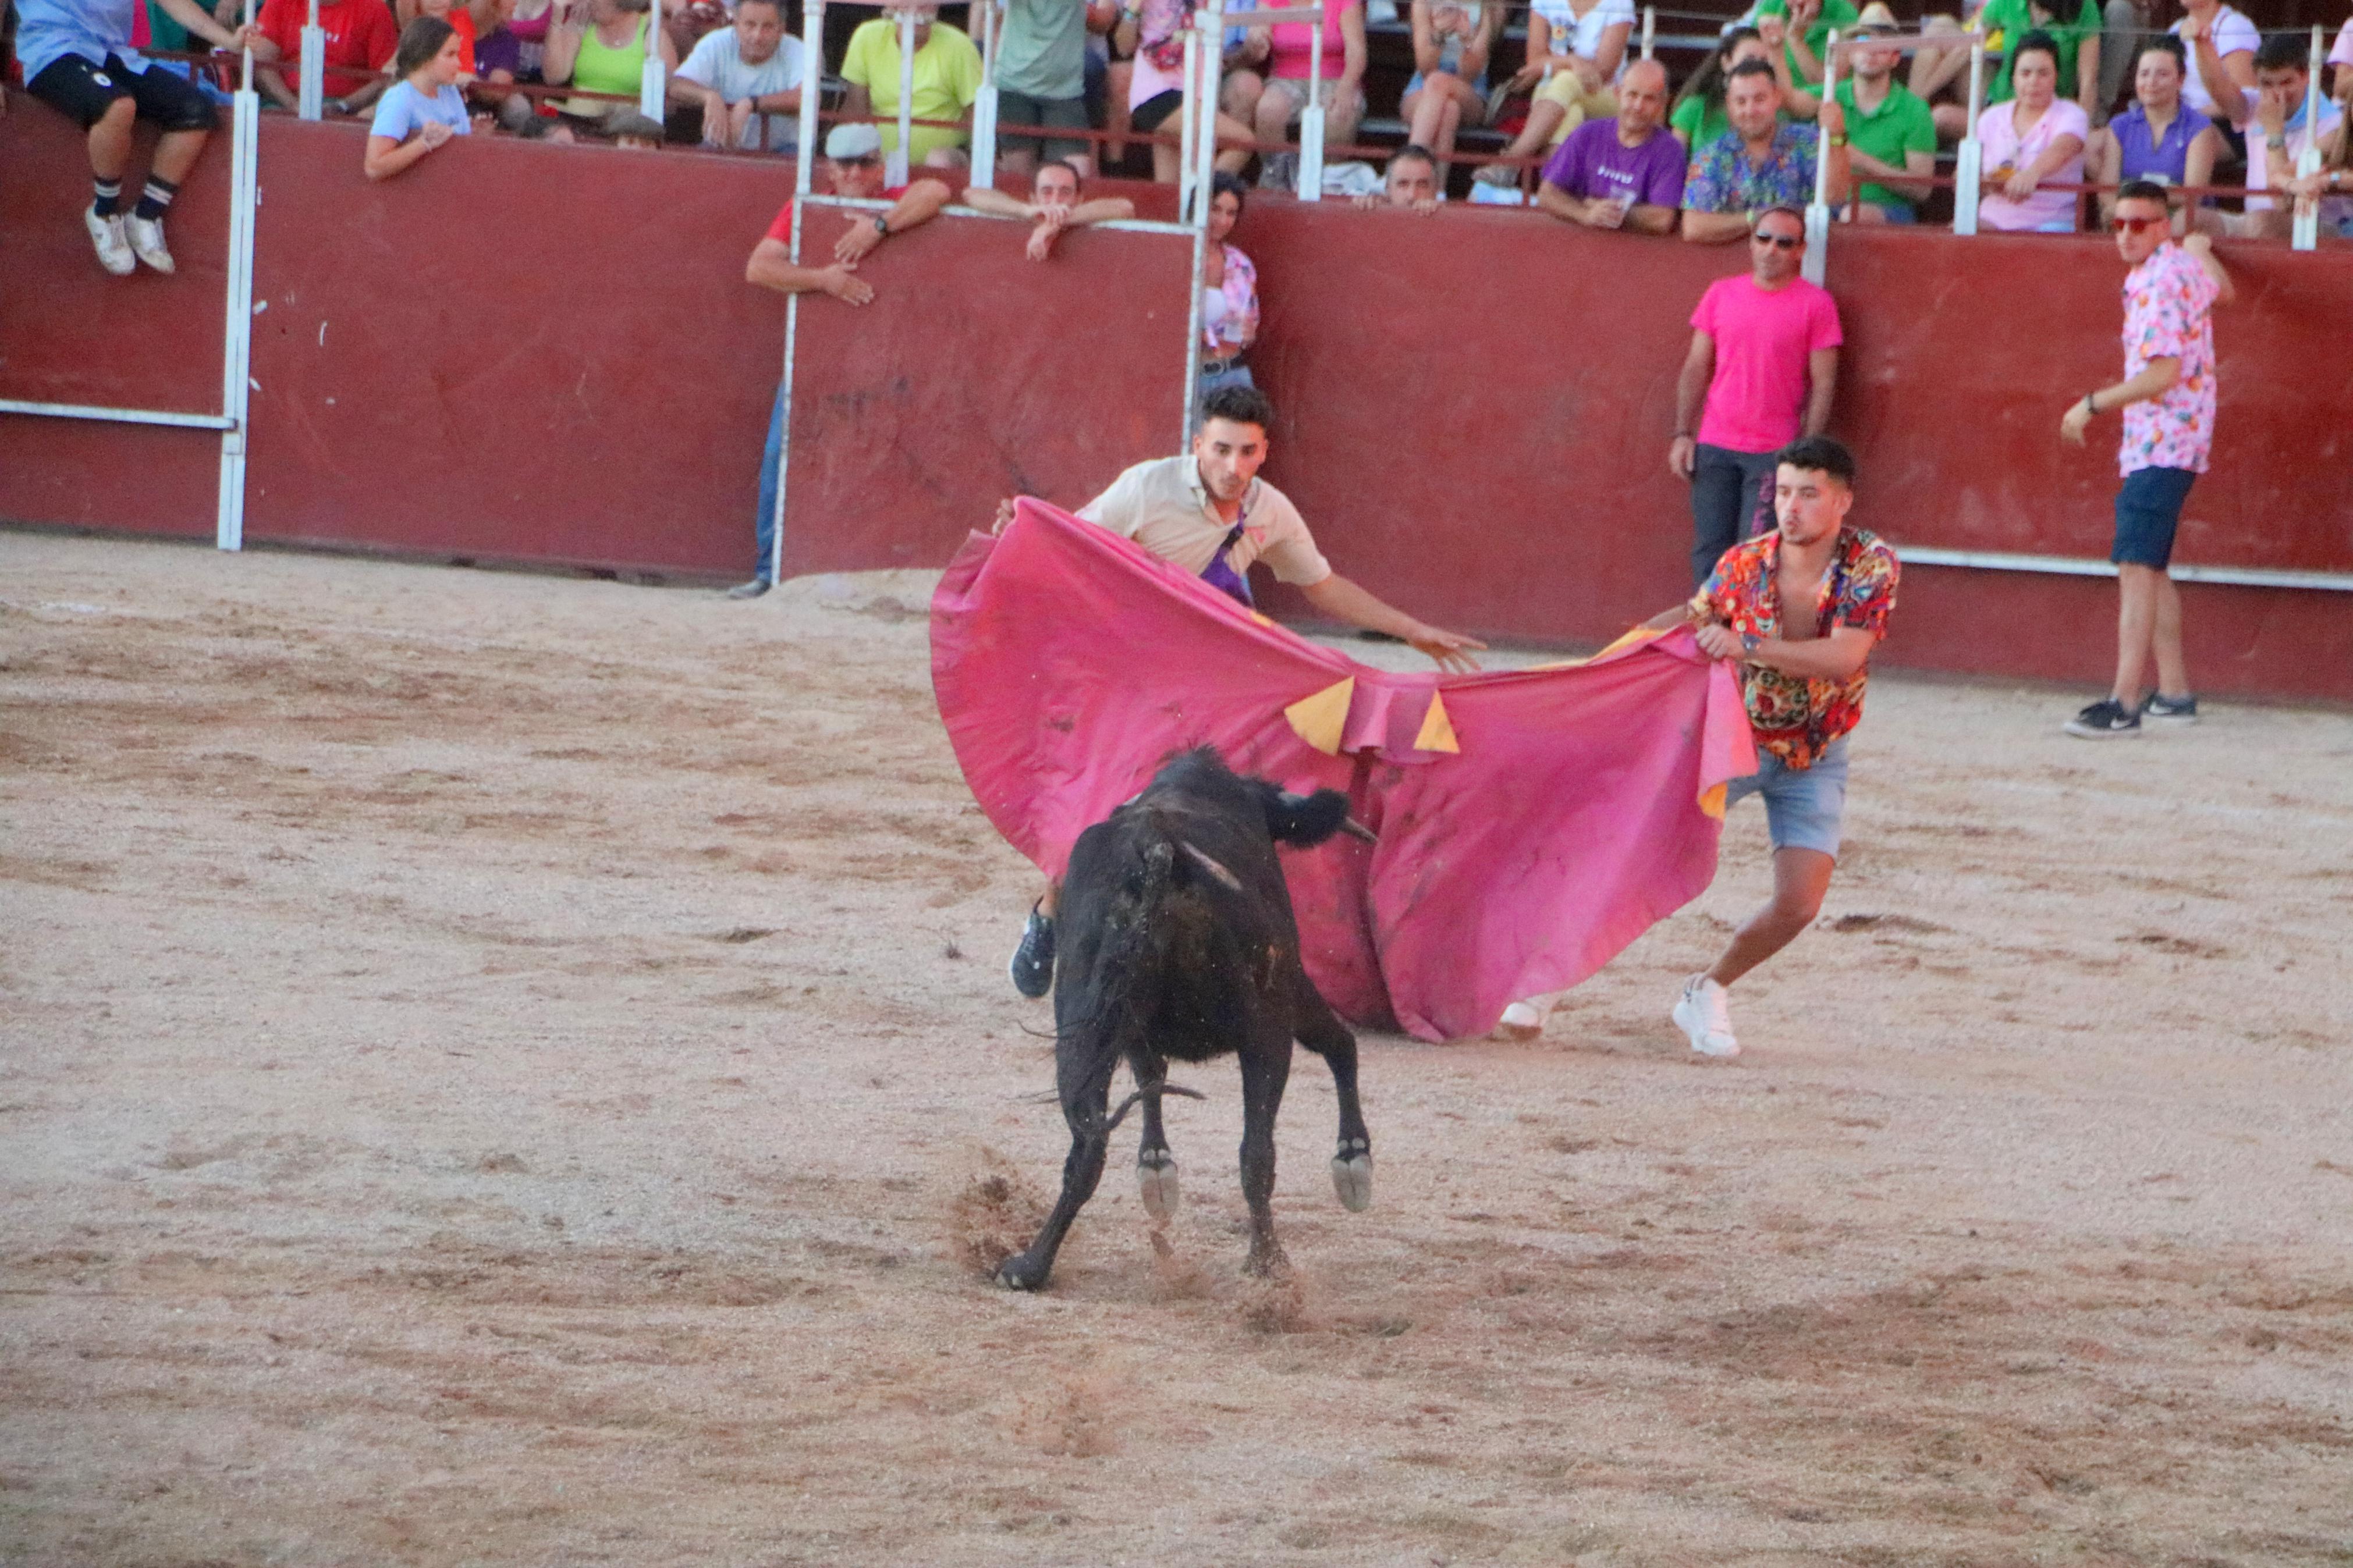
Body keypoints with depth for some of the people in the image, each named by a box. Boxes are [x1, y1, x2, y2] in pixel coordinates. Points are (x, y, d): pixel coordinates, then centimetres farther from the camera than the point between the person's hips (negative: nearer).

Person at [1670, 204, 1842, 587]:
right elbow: (1695, 369, 11)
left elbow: (1822, 384, -2)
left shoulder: (1816, 305, -2)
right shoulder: (1720, 295, 8)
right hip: (1714, 448, 3)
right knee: (1709, 551, 2)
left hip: (1775, 454, -3)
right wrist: (1683, 435, 4)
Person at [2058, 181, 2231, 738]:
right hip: (2156, 445, 11)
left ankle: (2124, 703, -26)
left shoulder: (2159, 284, -16)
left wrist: (2093, 405, -18)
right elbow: (2220, 292, 36)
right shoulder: (2183, 267, 13)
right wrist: (2202, 249, 55)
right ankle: (2174, 693, 19)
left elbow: (2164, 373, -23)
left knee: (2136, 565, -18)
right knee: (2149, 568, 15)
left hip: (2162, 445, -11)